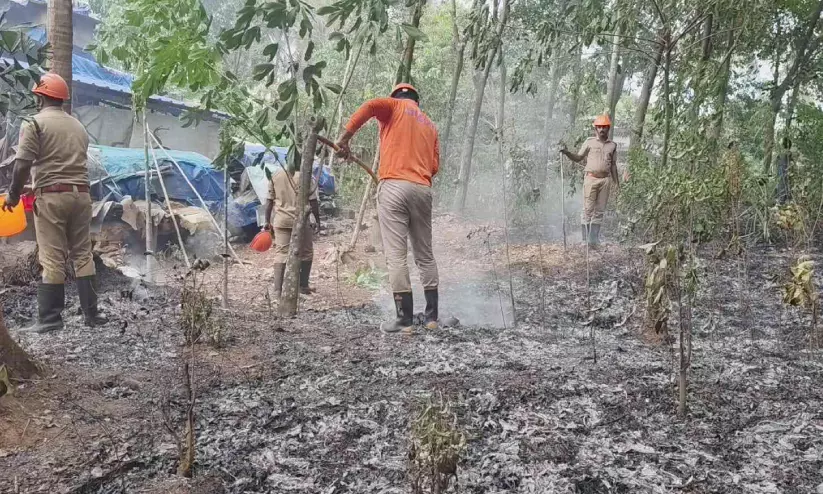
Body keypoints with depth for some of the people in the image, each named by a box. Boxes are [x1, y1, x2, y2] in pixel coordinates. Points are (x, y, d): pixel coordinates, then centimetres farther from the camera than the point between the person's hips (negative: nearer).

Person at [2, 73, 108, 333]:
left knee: (53, 259, -2)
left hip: (51, 196, -5)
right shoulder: (78, 125, 15)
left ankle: (50, 318, 1)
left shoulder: (35, 123, -4)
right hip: (80, 194, 5)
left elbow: (23, 165, -10)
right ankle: (91, 313, 11)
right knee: (83, 254, 10)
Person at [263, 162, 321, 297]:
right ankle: (303, 286, 22)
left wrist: (267, 221, 13)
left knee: (280, 253, 4)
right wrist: (317, 220, 5)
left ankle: (277, 290, -4)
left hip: (281, 221, 3)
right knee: (306, 253, 15)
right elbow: (313, 201, -6)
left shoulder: (275, 175, 4)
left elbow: (269, 200, 7)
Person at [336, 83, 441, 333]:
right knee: (425, 256, 13)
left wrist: (345, 138, -7)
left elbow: (371, 105, -12)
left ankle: (405, 319, -7)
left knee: (396, 256, -5)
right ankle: (431, 316, 14)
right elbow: (434, 165, 15)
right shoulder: (430, 125, 26)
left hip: (394, 187, -5)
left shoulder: (395, 107, 12)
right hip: (423, 190, 5)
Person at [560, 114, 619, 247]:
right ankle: (585, 239, 1)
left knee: (600, 210, 5)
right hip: (591, 178, -3)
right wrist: (566, 152, -11)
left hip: (605, 180, 3)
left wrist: (617, 183, 13)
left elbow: (613, 165, 15)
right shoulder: (589, 142, 3)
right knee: (588, 209, -4)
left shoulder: (612, 145, 11)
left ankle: (594, 239, 10)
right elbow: (578, 158, 6)